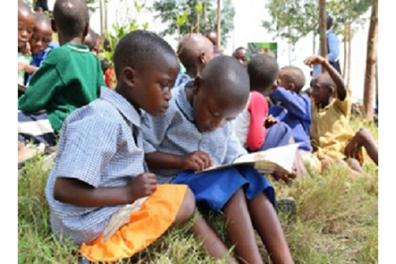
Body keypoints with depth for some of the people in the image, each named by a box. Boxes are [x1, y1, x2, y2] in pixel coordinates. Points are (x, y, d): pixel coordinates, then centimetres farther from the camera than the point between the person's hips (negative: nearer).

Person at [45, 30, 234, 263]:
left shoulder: (129, 116, 5)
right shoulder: (102, 120, -24)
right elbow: (63, 191, -26)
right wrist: (129, 193, -22)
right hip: (92, 225, -9)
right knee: (184, 200, -13)